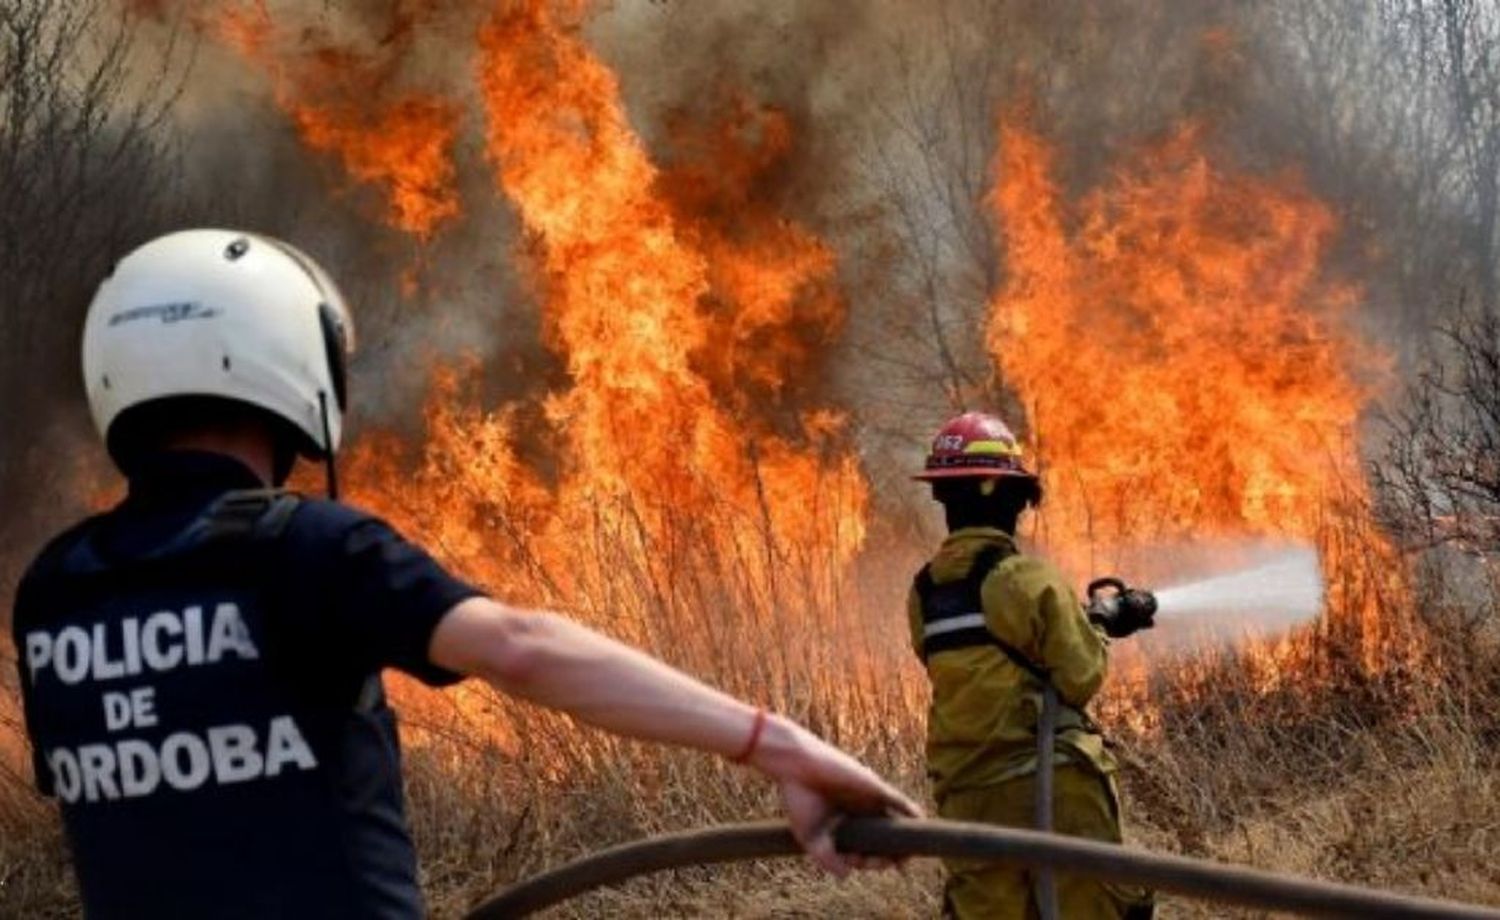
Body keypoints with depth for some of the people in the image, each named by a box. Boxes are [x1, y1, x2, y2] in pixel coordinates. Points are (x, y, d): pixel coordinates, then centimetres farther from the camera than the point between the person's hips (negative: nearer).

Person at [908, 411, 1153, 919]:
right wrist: (1096, 633, 10)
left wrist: (1075, 622, 24)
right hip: (1049, 785, -6)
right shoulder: (1026, 578, -11)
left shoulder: (924, 592, 8)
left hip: (970, 796, 6)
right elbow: (1080, 678, -11)